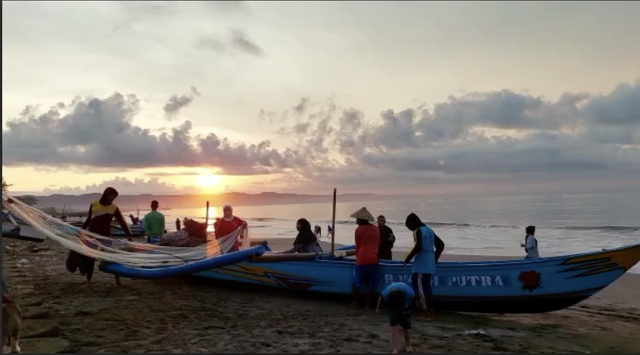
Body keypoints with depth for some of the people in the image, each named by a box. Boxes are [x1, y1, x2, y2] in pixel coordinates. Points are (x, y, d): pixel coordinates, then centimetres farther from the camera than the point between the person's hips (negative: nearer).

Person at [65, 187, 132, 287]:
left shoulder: (114, 208, -6)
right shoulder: (93, 205, -2)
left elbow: (122, 222, -13)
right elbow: (88, 220, 10)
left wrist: (128, 235, -22)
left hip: (106, 236, -1)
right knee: (90, 258, 4)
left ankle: (117, 279, 6)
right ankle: (88, 281, 13)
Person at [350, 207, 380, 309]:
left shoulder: (359, 230, -4)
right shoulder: (375, 229, 9)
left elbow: (358, 246, 4)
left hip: (362, 259, -4)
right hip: (374, 259, 4)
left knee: (356, 282, 9)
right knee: (371, 284, 5)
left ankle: (355, 303, 14)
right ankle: (368, 305, 6)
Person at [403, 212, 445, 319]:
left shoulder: (418, 231, -9)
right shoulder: (429, 230, 16)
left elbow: (418, 247, -22)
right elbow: (441, 245, 19)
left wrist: (407, 259, -12)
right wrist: (434, 258, 24)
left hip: (421, 265, -8)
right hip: (429, 264, 8)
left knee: (422, 287, -4)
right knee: (426, 286, 14)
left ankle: (428, 313, -5)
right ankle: (430, 310, 16)